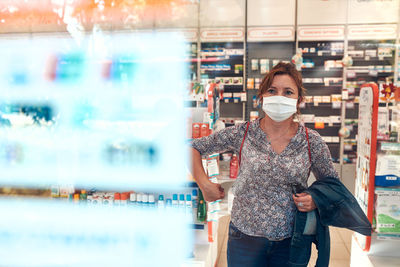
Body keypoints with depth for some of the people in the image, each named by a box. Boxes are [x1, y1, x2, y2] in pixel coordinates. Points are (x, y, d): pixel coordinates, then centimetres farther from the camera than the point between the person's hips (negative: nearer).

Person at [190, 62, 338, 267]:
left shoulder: (312, 141, -6)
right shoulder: (242, 134, -7)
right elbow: (194, 148, 1)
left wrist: (315, 201, -12)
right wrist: (205, 185, -6)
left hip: (290, 241, 1)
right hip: (245, 237, 0)